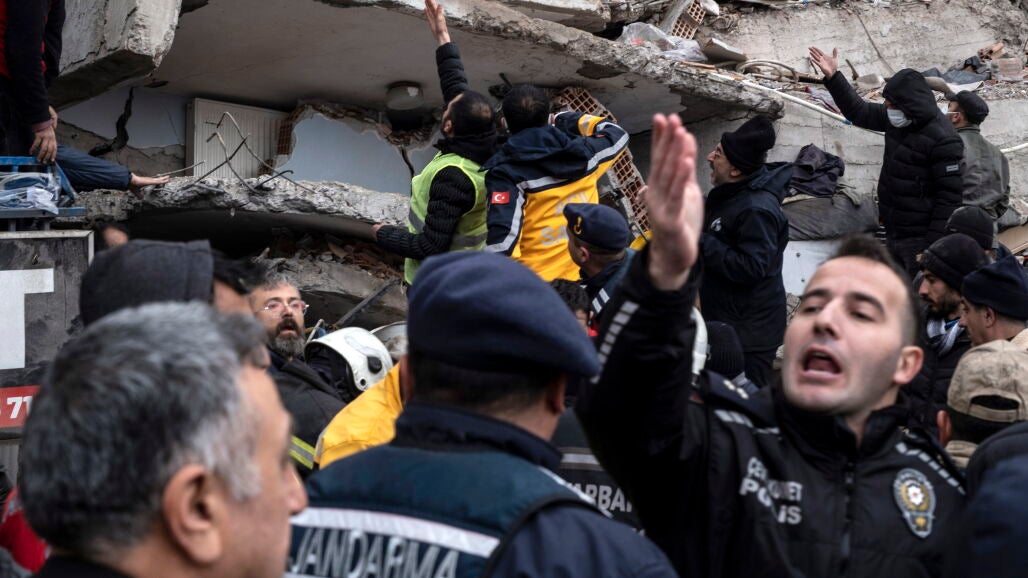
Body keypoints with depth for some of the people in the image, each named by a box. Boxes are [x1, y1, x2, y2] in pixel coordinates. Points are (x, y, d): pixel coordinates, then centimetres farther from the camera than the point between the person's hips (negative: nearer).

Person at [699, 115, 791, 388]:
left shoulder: (757, 210, -26)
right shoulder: (729, 196, 7)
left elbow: (750, 268, -31)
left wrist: (700, 242, -26)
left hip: (751, 332, -11)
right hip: (724, 320, 11)